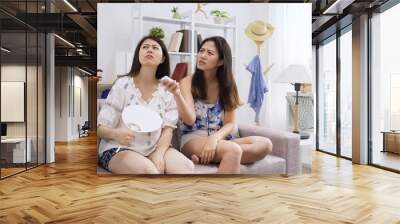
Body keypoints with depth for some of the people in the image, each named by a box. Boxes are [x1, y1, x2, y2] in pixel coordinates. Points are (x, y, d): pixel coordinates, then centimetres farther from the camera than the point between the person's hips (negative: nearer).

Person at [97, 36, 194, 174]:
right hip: (119, 148, -3)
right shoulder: (123, 84, -3)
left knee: (187, 166, -24)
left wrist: (159, 154, -19)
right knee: (149, 169, -34)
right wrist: (116, 134, -27)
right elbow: (101, 127, -4)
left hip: (154, 148, 3)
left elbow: (168, 129, 0)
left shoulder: (167, 89, 6)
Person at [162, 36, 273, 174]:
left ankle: (204, 157, -24)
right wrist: (177, 94, -32)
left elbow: (230, 123, 2)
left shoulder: (227, 85, 8)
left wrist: (214, 138, -20)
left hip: (220, 140, 6)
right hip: (193, 140, -6)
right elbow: (190, 119, -14)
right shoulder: (188, 82, -1)